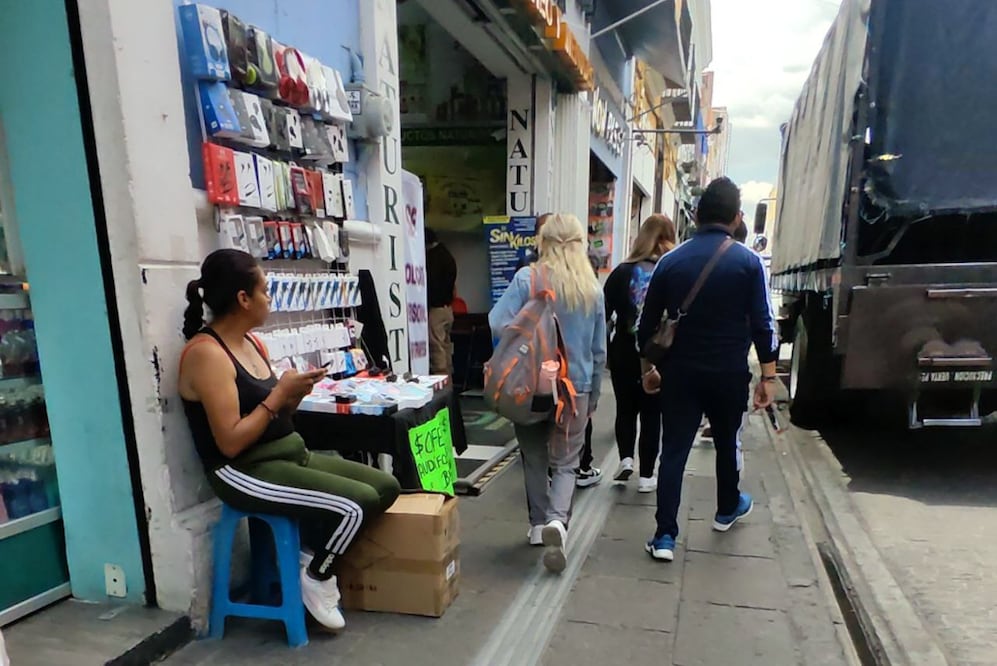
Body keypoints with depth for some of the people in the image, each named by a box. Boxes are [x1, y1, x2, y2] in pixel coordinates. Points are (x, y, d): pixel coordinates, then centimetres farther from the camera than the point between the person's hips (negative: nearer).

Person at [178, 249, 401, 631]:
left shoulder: (251, 342, 11)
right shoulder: (206, 353, -16)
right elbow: (231, 443, -22)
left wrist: (295, 393, -4)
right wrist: (280, 393, -17)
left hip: (292, 453, 9)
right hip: (244, 471, -9)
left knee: (386, 487, 1)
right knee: (358, 503, -22)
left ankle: (313, 551, 12)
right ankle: (316, 577, 4)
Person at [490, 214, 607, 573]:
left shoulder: (526, 278, -9)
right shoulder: (593, 289, 0)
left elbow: (497, 325, -18)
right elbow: (599, 351, 8)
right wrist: (594, 395, 19)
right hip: (575, 387, 1)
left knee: (534, 459, 17)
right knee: (565, 463, 10)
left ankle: (539, 524, 27)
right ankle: (557, 520, -12)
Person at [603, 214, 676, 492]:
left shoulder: (622, 272, -6)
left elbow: (603, 314, -5)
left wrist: (606, 350, 6)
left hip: (625, 352, 0)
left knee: (626, 409, 19)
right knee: (651, 414, 10)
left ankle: (626, 459, 7)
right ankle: (646, 476, 15)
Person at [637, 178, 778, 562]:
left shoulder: (671, 261, 0)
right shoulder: (748, 261, -6)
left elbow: (647, 324, 3)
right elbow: (763, 323, -9)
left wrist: (649, 368, 14)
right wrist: (768, 376, -3)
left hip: (679, 372, 1)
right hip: (729, 373, 0)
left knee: (673, 451, 4)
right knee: (726, 443, 21)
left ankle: (665, 536, 3)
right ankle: (727, 510, 43)